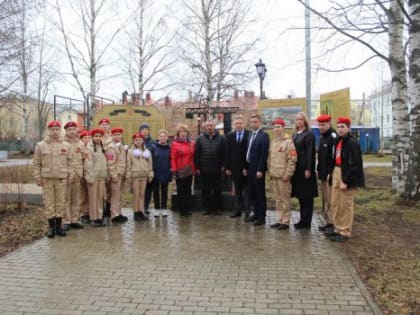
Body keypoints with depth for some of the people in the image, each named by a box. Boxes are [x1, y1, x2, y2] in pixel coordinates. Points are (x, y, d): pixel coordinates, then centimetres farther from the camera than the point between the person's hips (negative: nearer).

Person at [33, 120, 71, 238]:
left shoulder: (66, 145, 6)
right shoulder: (41, 145, 2)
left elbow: (70, 162, 9)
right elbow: (36, 163, 4)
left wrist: (70, 175, 3)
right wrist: (37, 177, -1)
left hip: (62, 178, 1)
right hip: (47, 178, -1)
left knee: (61, 202, 5)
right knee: (49, 203, 2)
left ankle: (59, 226, 14)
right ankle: (51, 227, 10)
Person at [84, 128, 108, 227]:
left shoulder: (103, 148, 14)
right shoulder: (89, 148, -5)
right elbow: (87, 164, -9)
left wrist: (107, 175, 11)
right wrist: (89, 177, -14)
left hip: (102, 176, 5)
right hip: (93, 176, -5)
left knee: (100, 197, 7)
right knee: (93, 198, -1)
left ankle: (100, 217, 13)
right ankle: (93, 218, 5)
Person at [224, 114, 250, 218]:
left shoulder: (250, 135, -6)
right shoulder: (230, 136, 8)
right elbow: (227, 153, 6)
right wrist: (227, 167, 1)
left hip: (246, 167, -4)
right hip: (235, 168, 4)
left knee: (247, 190, 4)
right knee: (237, 190, 12)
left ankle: (247, 210, 10)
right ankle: (237, 209, 19)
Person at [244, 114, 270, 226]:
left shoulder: (264, 135, -11)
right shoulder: (251, 135, 15)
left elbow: (264, 154, -17)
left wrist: (260, 170, -20)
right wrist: (246, 167, 13)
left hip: (258, 169, -8)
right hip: (250, 168, 8)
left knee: (260, 194, 0)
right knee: (251, 193, 13)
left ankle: (261, 217, 7)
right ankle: (256, 213, 25)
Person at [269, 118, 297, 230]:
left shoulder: (288, 142, -10)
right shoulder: (273, 142, 14)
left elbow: (292, 160, -13)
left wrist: (288, 174, -16)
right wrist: (270, 172, 15)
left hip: (283, 176, -7)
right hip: (274, 176, 7)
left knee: (285, 199, 0)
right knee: (277, 199, 12)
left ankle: (285, 222, 7)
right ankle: (279, 220, 21)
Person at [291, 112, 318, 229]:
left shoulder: (309, 134, -7)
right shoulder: (295, 135, 15)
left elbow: (310, 153, -13)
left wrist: (308, 169, -17)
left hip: (305, 168, -7)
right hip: (297, 168, 8)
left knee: (307, 196, -1)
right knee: (300, 195, 12)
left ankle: (306, 221, 5)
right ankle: (303, 220, 20)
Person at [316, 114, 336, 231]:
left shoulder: (333, 137, -13)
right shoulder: (322, 137, 16)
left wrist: (331, 173, -22)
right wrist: (319, 170, 19)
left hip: (329, 174, -10)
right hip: (323, 174, 10)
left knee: (330, 200, -6)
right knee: (325, 199, 14)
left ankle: (333, 223, 1)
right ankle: (328, 221, 22)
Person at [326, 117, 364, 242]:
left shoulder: (352, 143, -15)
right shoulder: (338, 141, 12)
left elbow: (354, 165, -19)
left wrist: (346, 181, -21)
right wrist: (333, 172, 11)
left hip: (347, 176, -9)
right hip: (337, 173, 9)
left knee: (346, 205, 0)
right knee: (335, 204, 14)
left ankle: (345, 233, 10)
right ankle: (338, 228, 27)